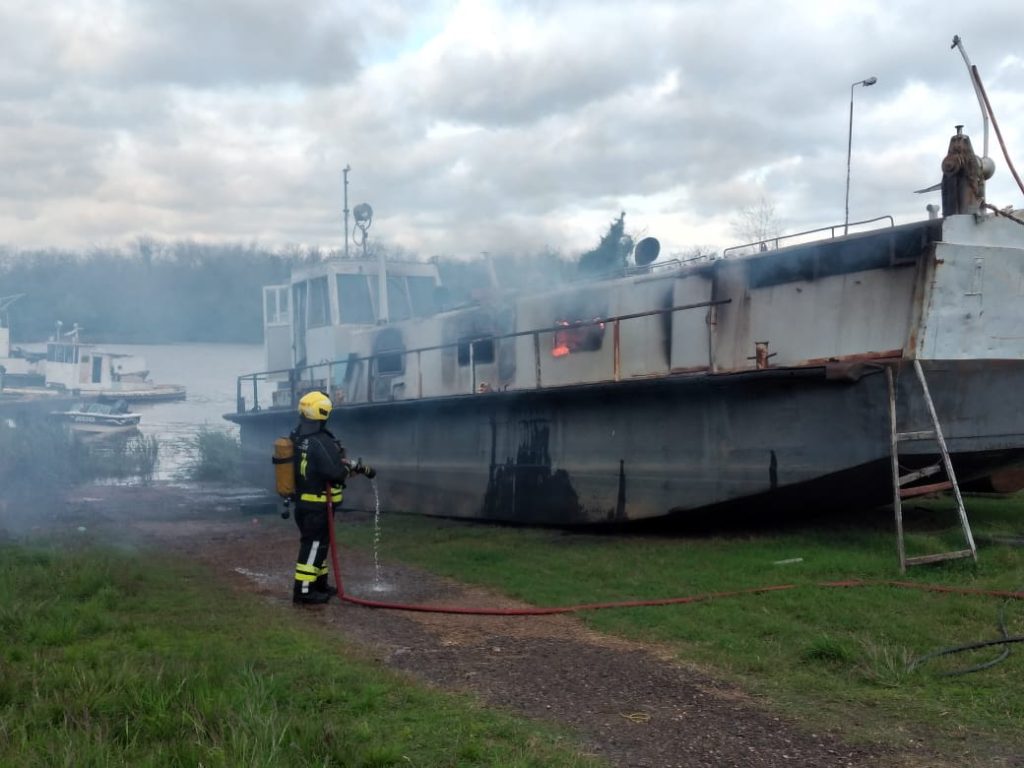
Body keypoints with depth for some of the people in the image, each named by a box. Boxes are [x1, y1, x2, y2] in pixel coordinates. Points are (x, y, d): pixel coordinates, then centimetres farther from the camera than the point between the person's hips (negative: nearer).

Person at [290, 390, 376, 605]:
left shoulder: (301, 439, 10)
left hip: (305, 503, 10)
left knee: (318, 543, 20)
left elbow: (333, 460, 17)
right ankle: (303, 590, -5)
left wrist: (359, 467, 17)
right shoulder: (319, 442, -23)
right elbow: (336, 471, -24)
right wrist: (357, 467, -4)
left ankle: (319, 583, 30)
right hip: (316, 506, -10)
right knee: (313, 545, -6)